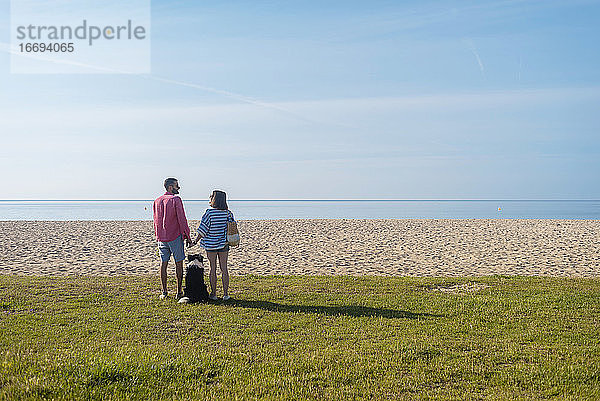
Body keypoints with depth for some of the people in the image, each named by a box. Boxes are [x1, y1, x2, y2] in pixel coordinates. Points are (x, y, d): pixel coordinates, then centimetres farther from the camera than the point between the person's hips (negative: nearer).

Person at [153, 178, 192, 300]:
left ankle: (164, 292, 10)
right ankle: (179, 292, 5)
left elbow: (156, 222, 15)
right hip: (175, 237, -5)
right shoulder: (176, 199, -10)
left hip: (161, 238, 6)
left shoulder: (157, 201, 10)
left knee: (163, 263, 8)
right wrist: (188, 237, -6)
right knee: (179, 263, 3)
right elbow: (182, 220, -12)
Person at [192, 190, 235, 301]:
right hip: (223, 245, 3)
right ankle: (225, 294, 9)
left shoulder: (209, 212, -13)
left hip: (211, 244, -3)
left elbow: (203, 229, -10)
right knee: (224, 268, 7)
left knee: (213, 269, 5)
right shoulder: (227, 213, -2)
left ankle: (213, 294, 11)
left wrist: (195, 240, 1)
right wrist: (227, 241, 7)